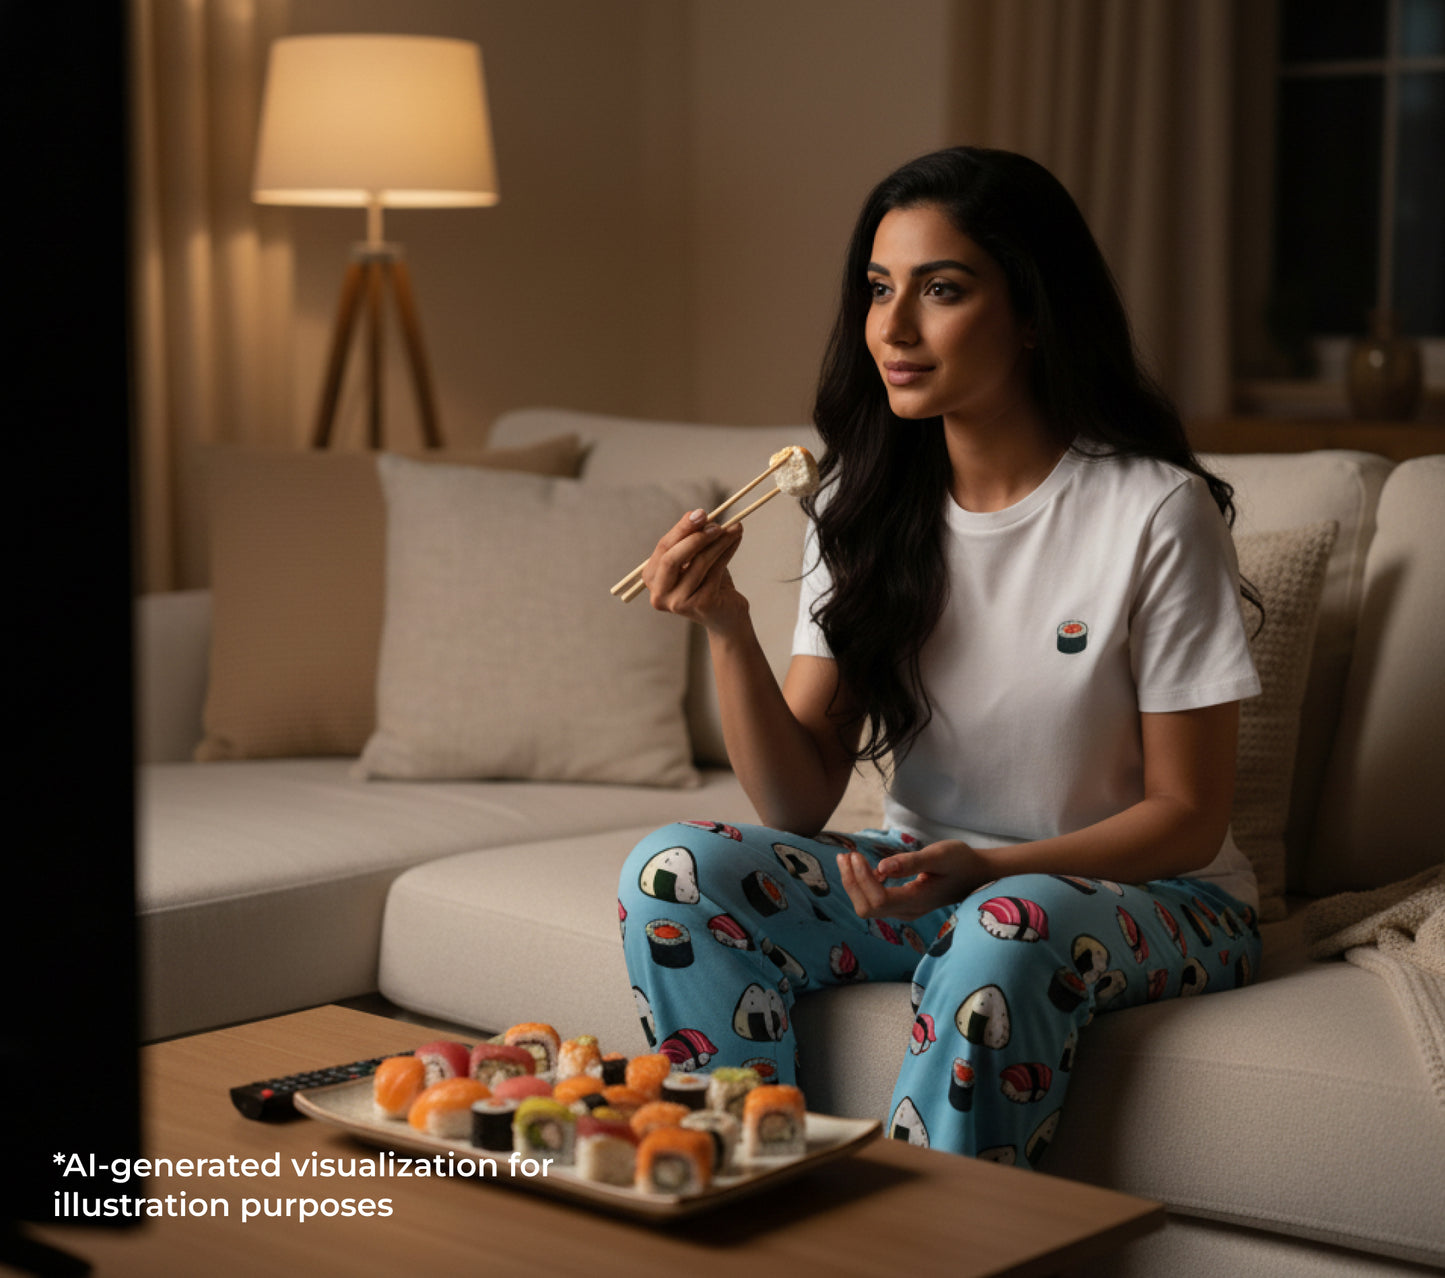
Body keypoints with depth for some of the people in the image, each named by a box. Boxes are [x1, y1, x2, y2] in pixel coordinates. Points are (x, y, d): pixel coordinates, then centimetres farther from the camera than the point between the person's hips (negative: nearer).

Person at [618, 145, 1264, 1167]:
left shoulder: (1156, 511, -15)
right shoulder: (862, 506, -1)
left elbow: (1187, 814, -11)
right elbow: (799, 805, -4)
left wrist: (984, 868, -26)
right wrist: (728, 631, -21)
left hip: (1150, 898, -4)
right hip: (928, 876, 5)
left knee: (1004, 931, -37)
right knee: (672, 872, -18)